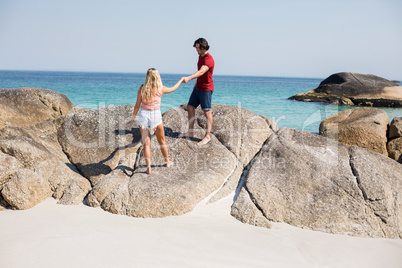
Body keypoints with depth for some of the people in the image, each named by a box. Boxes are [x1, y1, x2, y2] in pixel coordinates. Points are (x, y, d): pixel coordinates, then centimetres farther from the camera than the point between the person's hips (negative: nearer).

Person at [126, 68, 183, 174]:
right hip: (155, 116, -1)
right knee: (162, 142, 18)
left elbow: (137, 105, -1)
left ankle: (148, 168, 1)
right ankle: (167, 162, 34)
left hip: (143, 115, 1)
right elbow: (173, 88, 14)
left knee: (146, 143, 6)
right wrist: (181, 80, 32)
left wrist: (133, 118, 9)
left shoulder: (142, 88, -4)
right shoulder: (160, 89, -5)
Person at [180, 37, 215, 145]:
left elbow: (201, 72, -38)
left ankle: (207, 136, 6)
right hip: (198, 87, 10)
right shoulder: (200, 56, 9)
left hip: (206, 89, -10)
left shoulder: (209, 59, -22)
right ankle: (190, 132, 20)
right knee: (190, 107, 10)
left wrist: (189, 78, -52)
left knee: (207, 112, -2)